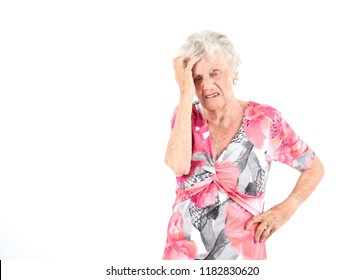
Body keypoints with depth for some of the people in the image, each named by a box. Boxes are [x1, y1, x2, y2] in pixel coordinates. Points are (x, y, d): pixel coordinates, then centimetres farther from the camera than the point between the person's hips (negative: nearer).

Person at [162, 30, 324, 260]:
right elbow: (178, 166, -25)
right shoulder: (186, 115, -4)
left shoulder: (265, 120, -9)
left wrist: (285, 209, -11)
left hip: (241, 252, -1)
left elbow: (315, 168, 3)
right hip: (183, 250, 2)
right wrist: (186, 93, -23)